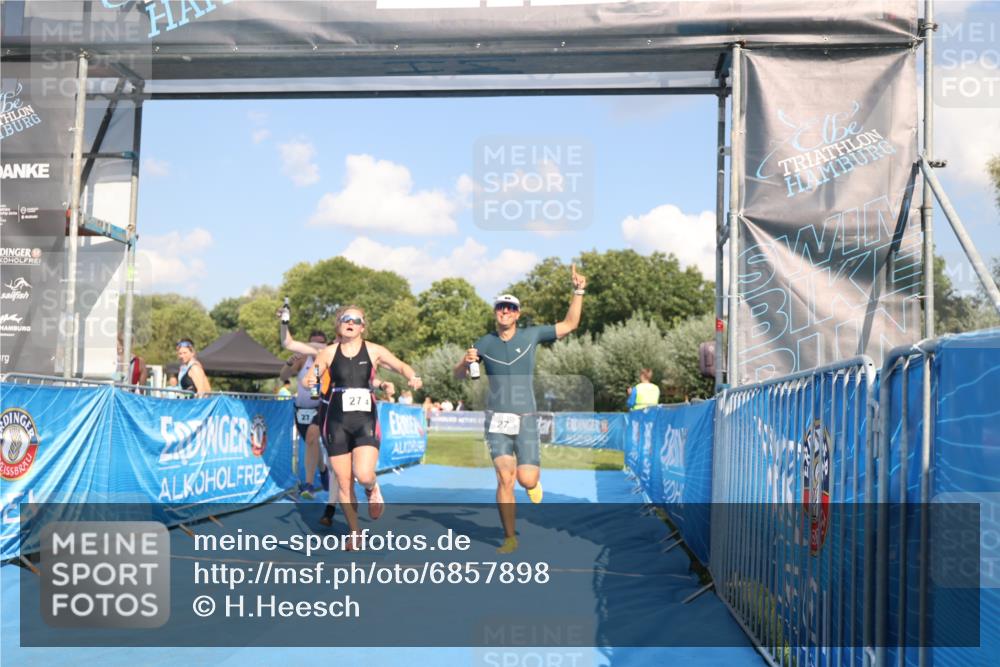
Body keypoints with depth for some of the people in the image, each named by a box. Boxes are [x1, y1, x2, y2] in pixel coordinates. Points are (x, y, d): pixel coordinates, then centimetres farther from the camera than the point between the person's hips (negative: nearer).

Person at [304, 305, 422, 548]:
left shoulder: (373, 351, 4)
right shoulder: (329, 353, 6)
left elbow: (400, 366, 2)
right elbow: (308, 379, 8)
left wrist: (412, 377, -19)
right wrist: (310, 380, -16)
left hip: (365, 421, -1)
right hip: (337, 421, 2)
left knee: (364, 475, -22)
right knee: (344, 483, 4)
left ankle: (373, 491, 16)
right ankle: (354, 532, 22)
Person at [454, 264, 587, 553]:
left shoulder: (531, 335, 4)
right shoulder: (485, 343, 4)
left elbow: (570, 324, 9)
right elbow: (458, 375, 9)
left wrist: (578, 291, 0)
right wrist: (467, 361, -14)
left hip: (525, 419, 0)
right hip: (497, 420, 0)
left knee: (527, 479, -9)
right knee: (505, 477, -14)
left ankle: (534, 478, 31)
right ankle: (509, 537, -1)